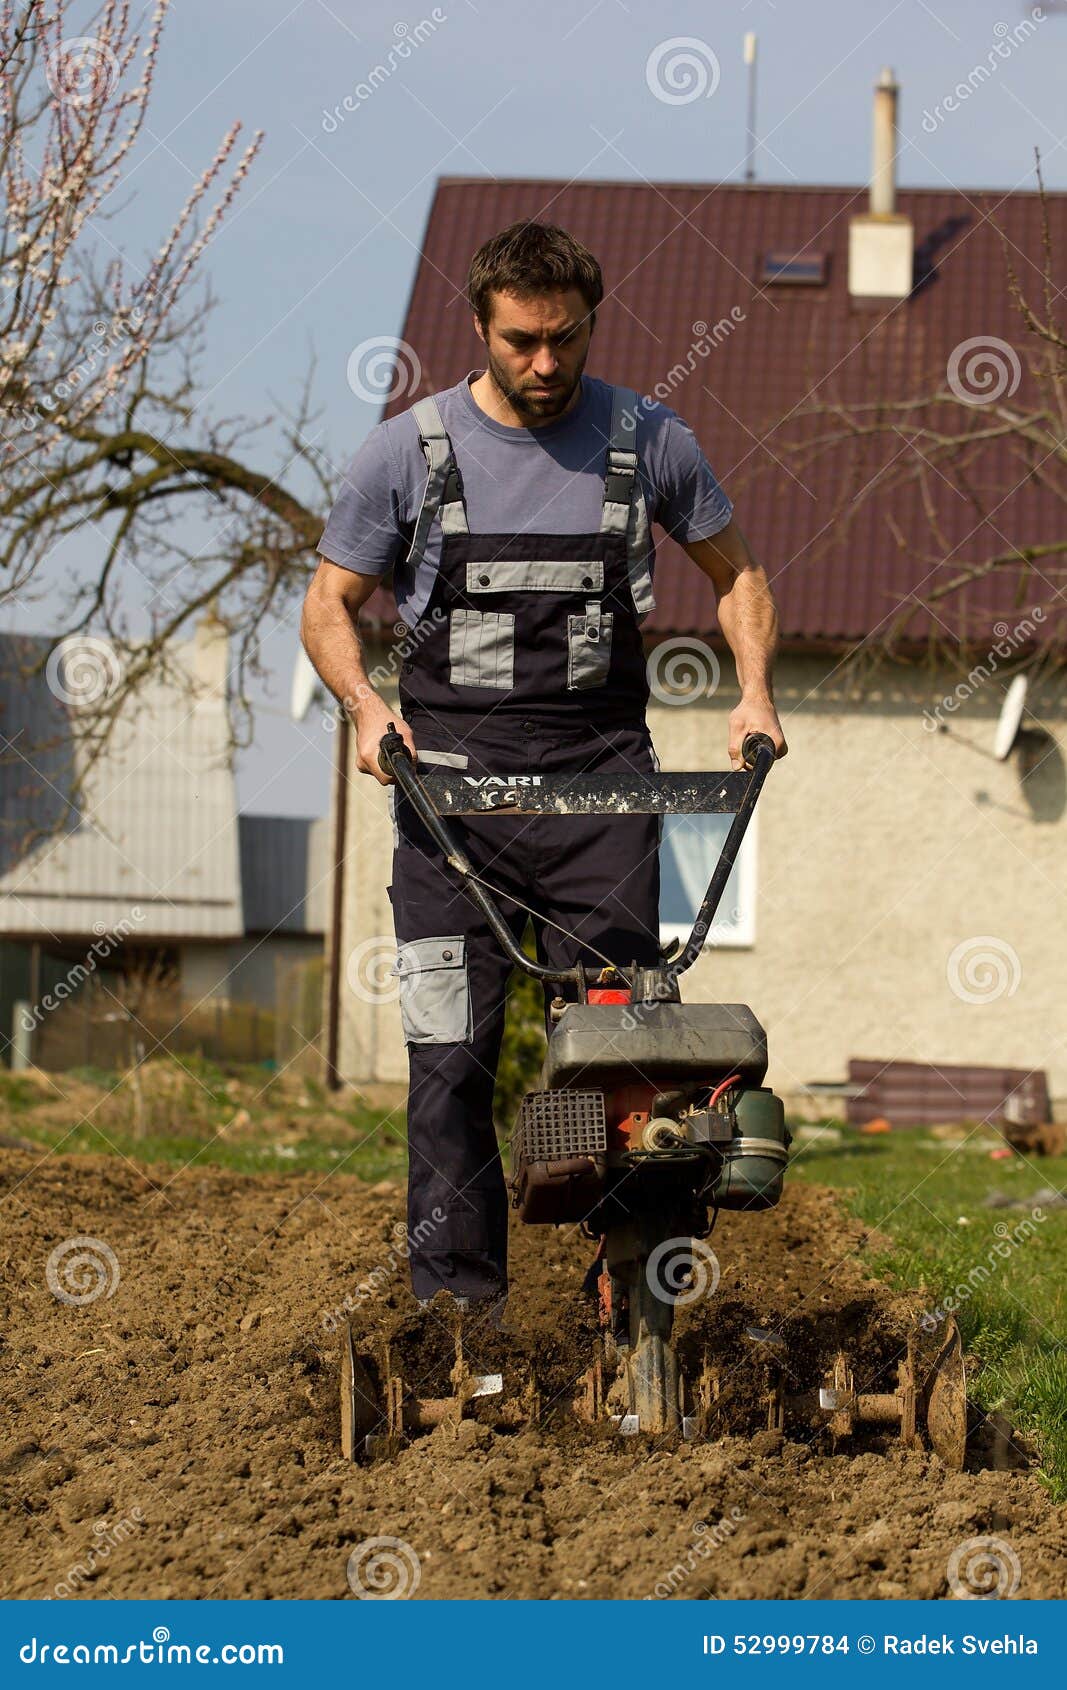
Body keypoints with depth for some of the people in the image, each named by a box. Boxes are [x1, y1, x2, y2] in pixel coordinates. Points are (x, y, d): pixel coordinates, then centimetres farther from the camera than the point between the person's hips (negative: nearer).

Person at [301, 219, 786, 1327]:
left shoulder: (647, 442, 7)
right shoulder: (410, 450, 4)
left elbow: (735, 574, 19)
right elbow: (330, 603, 9)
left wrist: (755, 692, 2)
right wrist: (366, 706, -10)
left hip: (600, 780, 1)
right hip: (454, 780, -1)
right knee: (452, 1051, -5)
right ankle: (455, 1290, 0)